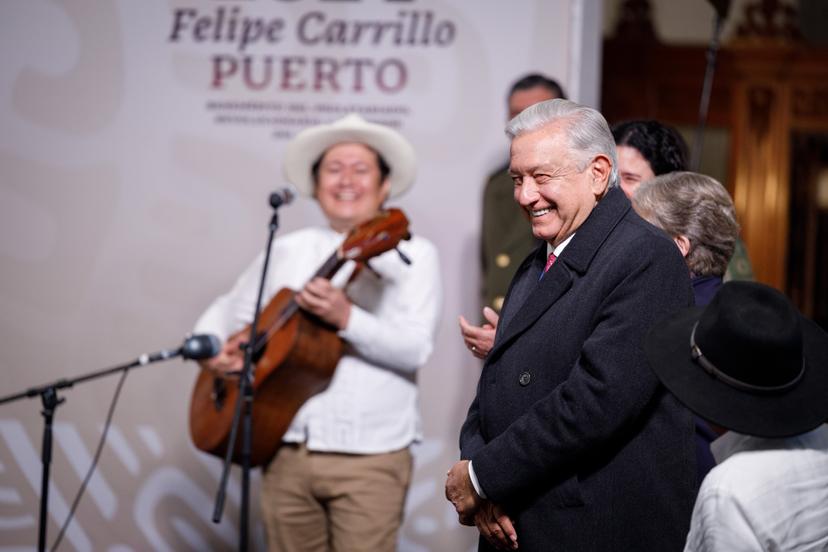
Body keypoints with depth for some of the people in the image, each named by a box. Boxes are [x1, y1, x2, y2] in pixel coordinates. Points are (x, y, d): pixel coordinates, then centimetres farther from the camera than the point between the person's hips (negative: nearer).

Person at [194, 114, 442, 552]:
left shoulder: (413, 254, 1)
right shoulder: (286, 250, 11)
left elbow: (415, 349, -12)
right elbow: (225, 314, 19)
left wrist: (346, 318, -25)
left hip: (369, 457, -3)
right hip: (286, 450, 3)